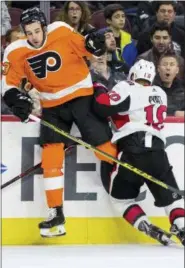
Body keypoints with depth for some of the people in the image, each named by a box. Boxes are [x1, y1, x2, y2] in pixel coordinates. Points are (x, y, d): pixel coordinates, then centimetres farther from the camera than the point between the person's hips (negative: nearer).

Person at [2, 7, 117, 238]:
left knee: (102, 143, -6)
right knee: (50, 155, -6)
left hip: (81, 96, -2)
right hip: (52, 106, 3)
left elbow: (86, 49, -4)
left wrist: (94, 45, -27)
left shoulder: (62, 32, -15)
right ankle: (56, 214, -2)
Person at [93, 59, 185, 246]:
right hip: (157, 151, 4)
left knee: (120, 196, 12)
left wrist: (100, 90, 7)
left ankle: (147, 228, -8)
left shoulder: (127, 88, 0)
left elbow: (103, 107, -11)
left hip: (132, 150, -4)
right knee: (169, 194, 9)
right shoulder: (160, 94, 21)